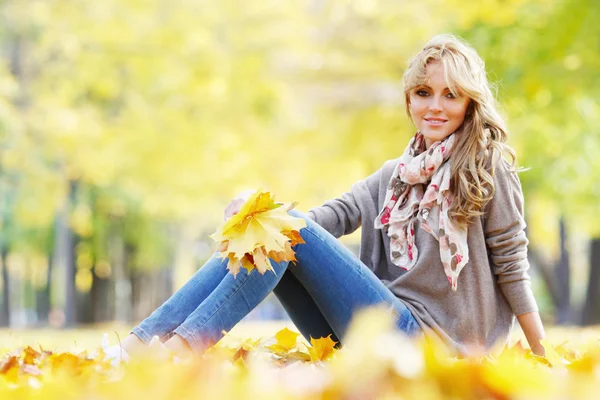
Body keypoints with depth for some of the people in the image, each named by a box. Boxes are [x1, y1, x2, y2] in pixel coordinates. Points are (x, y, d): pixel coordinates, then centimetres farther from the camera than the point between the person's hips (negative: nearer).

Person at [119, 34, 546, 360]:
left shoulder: (487, 170, 2)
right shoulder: (394, 176, 20)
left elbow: (511, 267, 1)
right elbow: (336, 214, 4)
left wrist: (544, 362, -2)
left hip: (426, 338, -6)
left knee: (288, 230, -20)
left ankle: (185, 344, -35)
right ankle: (139, 343, -26)